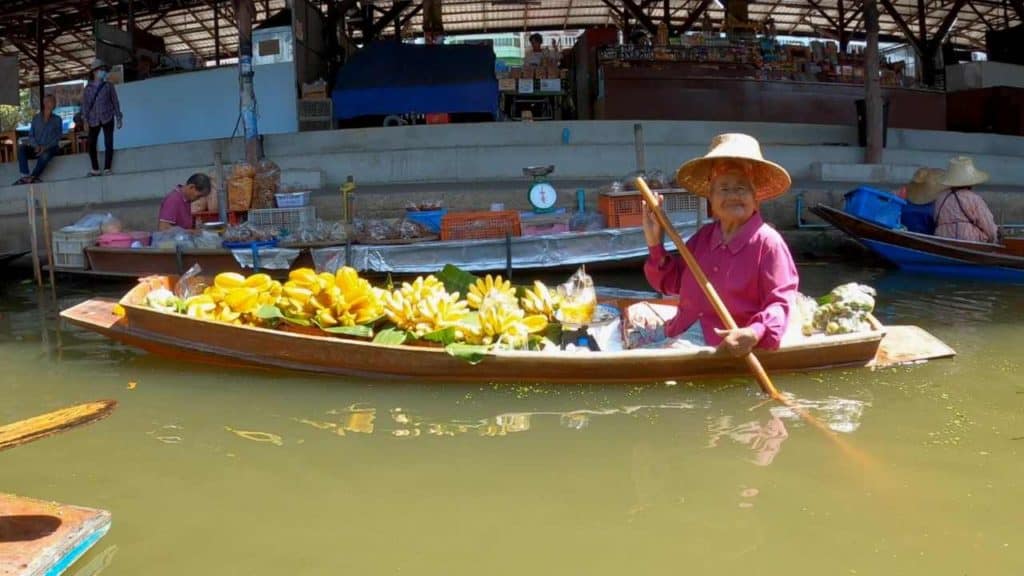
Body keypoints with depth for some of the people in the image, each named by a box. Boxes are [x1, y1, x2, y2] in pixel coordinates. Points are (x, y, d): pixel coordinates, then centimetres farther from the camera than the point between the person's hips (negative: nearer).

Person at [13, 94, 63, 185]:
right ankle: (25, 176, -36)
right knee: (21, 148, -27)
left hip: (51, 148, -3)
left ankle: (30, 178, -37)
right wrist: (36, 146, -15)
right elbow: (31, 135, 7)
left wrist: (45, 147, -16)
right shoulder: (36, 118, 12)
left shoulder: (57, 119, 7)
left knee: (45, 155, -38)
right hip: (37, 148, 3)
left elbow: (58, 137, -2)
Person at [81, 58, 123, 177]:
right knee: (91, 144, -3)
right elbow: (85, 105, 6)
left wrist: (119, 118, 1)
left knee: (108, 143, -6)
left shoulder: (108, 86, 5)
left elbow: (115, 102, 5)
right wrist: (85, 120, -2)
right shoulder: (88, 88, 6)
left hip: (107, 118, -1)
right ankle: (95, 169, 7)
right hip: (93, 120, 1)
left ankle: (107, 169, -1)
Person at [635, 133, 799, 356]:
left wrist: (754, 334, -32)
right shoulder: (704, 235, 12)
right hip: (682, 334, 7)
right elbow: (672, 283, 18)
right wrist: (655, 243, 5)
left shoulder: (767, 242, -9)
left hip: (728, 346, -7)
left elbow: (779, 302, -13)